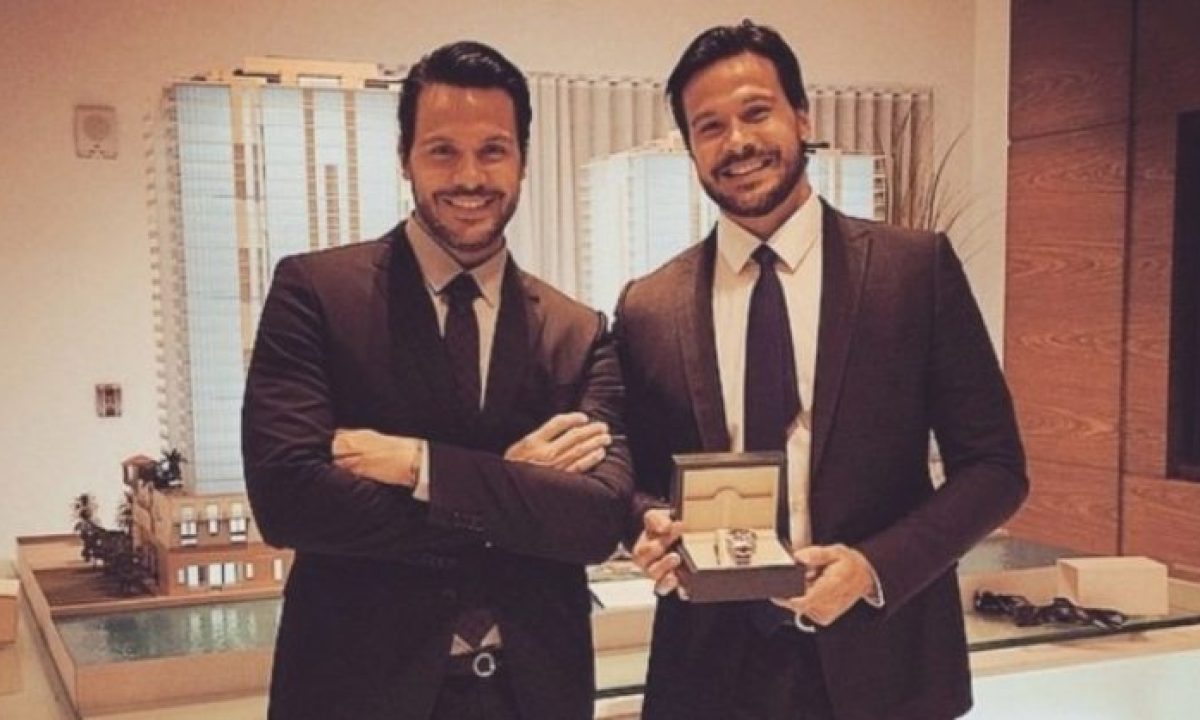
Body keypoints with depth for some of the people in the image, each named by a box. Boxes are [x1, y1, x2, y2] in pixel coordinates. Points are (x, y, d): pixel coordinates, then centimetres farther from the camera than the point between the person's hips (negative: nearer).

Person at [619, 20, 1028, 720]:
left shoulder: (918, 267, -4)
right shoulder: (647, 309, 1)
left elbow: (994, 465, -3)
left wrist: (875, 566, -16)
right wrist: (653, 527, -11)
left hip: (879, 664, -1)